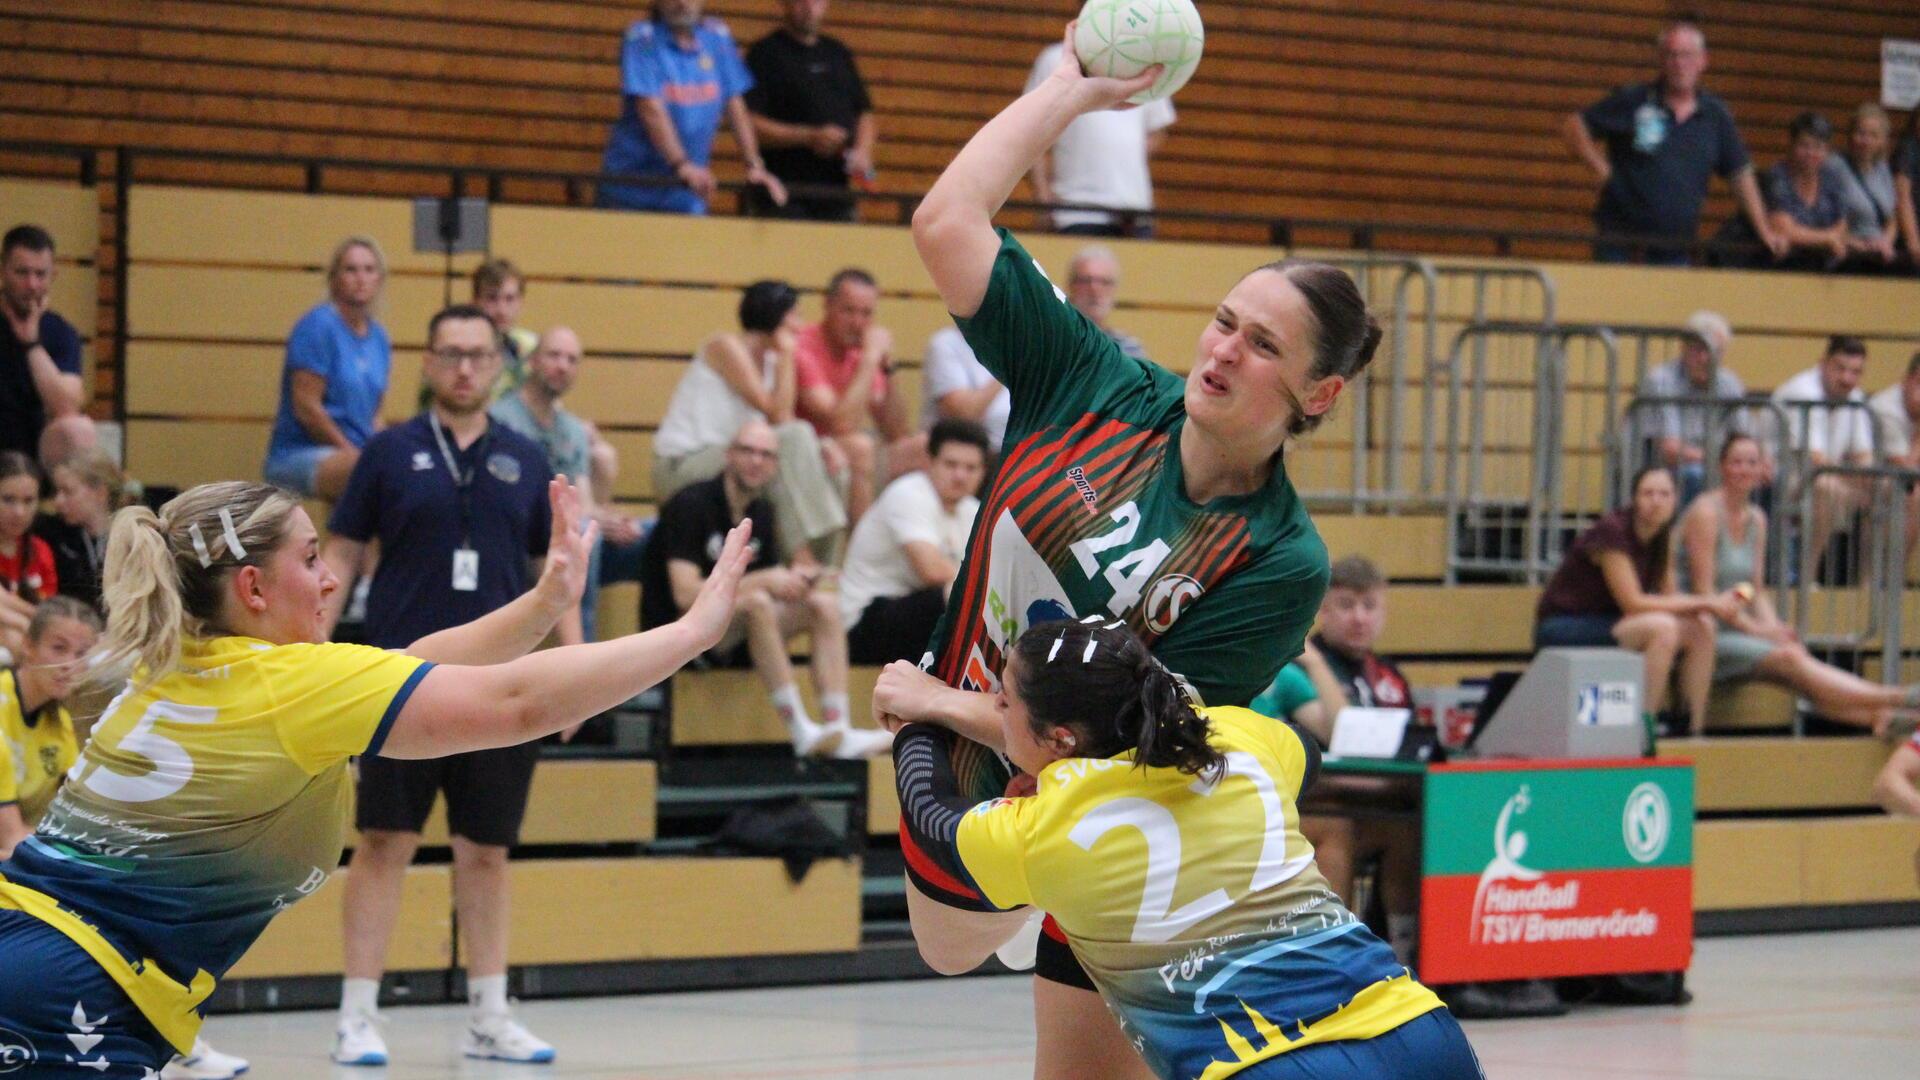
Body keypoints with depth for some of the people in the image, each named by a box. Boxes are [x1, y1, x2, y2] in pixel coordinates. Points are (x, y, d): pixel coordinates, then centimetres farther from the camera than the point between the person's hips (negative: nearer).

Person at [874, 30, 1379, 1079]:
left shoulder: (1281, 566, -25)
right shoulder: (1101, 386, -14)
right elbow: (945, 223, -18)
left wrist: (947, 703, -22)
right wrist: (1072, 88, -15)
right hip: (962, 768, 5)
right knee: (946, 950, 32)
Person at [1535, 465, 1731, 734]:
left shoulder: (1662, 536, 3)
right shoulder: (1612, 531, -22)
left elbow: (1669, 597, 5)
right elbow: (1633, 603, -25)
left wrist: (1712, 605, -16)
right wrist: (1704, 603, -22)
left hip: (1604, 623, 8)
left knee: (1701, 628, -8)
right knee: (1662, 627, -30)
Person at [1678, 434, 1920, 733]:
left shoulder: (1756, 519, 15)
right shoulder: (1706, 512, -9)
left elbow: (1757, 590, 15)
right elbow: (1703, 591, -14)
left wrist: (1774, 627, -5)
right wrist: (1754, 628, -19)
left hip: (1736, 628, 8)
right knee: (1789, 659, -26)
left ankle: (1877, 715, -38)